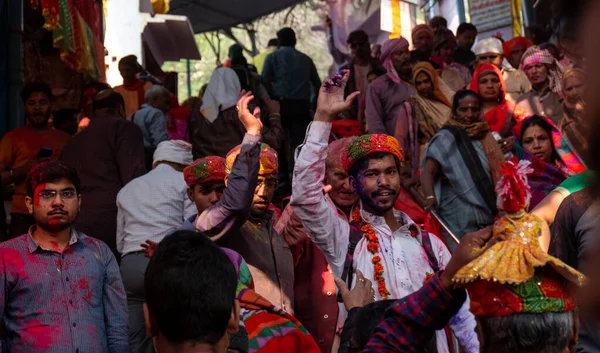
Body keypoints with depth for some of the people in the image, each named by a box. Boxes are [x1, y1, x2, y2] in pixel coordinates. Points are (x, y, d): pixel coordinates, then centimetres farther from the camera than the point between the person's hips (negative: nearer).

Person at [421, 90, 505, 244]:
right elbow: (428, 171, -19)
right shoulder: (446, 138, -6)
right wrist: (430, 197, -34)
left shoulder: (486, 137, 13)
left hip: (487, 213, 6)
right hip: (459, 217, -6)